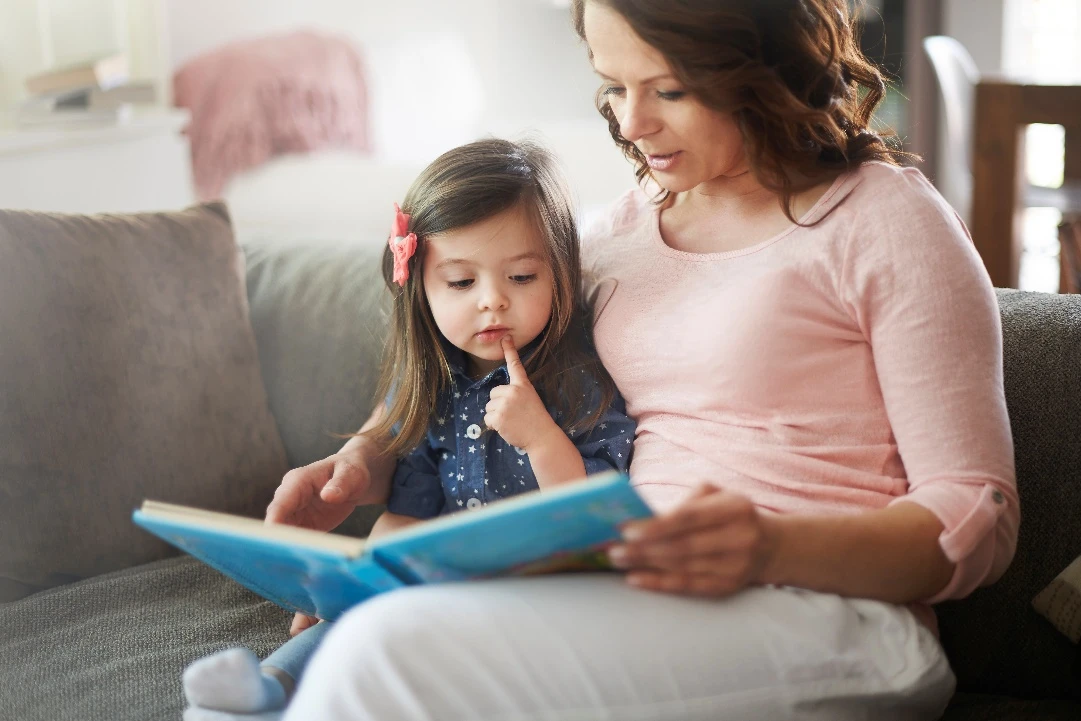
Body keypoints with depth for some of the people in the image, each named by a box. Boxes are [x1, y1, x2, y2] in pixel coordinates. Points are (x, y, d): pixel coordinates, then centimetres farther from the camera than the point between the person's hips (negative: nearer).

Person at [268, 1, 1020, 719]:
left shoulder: (885, 218, 0)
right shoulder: (625, 225, 18)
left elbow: (981, 516, -6)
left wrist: (770, 547, -24)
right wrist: (365, 463, 5)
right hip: (643, 598, 6)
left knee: (393, 651, -29)